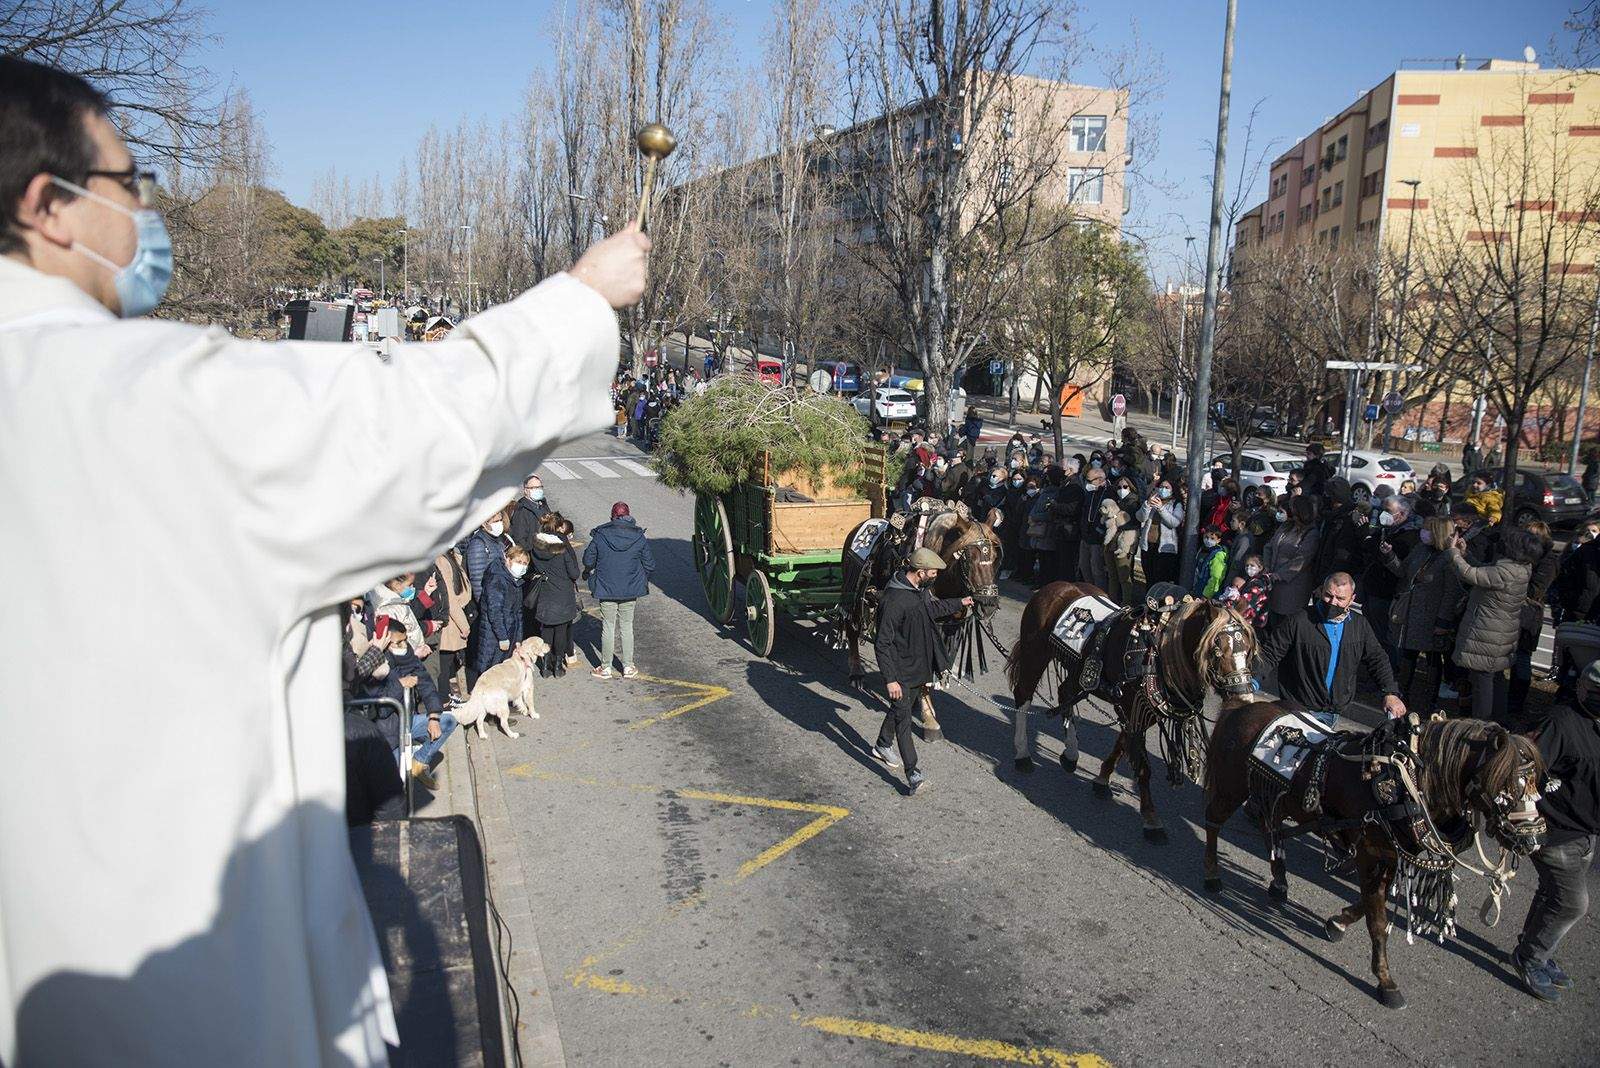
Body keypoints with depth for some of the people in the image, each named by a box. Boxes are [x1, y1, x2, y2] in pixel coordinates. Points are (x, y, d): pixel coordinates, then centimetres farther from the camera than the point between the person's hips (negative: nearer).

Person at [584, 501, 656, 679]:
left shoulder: (600, 536, -9)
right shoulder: (639, 537, -5)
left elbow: (588, 560, -2)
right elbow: (650, 565, 1)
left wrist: (591, 572, 19)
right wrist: (641, 581, 17)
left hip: (606, 589, -1)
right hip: (630, 590, 1)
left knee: (608, 627, 8)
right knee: (627, 626, 12)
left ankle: (605, 667, 15)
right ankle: (628, 667, 16)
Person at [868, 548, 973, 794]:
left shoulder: (920, 590, 0)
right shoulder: (894, 600, -29)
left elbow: (933, 608, 25)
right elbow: (882, 644, -26)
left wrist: (959, 603, 35)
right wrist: (890, 680, -26)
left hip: (918, 667, 10)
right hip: (901, 673, -10)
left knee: (906, 707, 24)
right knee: (903, 718, -5)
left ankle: (882, 747, 44)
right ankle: (913, 774, -3)